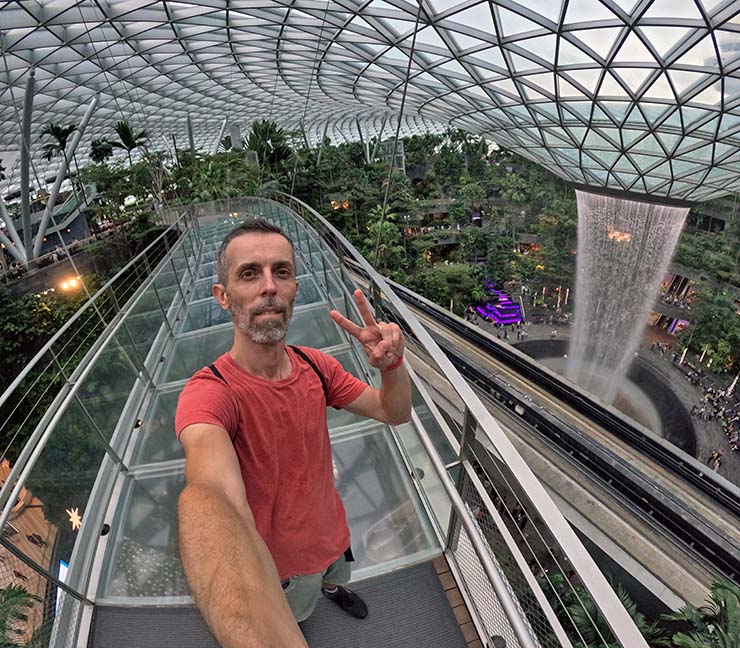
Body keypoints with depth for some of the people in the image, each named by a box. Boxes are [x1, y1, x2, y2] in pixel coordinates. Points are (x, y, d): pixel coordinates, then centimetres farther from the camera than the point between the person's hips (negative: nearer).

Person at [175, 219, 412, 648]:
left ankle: (332, 586, 71)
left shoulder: (316, 366, -17)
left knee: (336, 574, 35)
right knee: (293, 612, 28)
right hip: (282, 560, -4)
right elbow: (210, 499, -54)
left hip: (333, 529, 5)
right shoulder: (209, 393, -35)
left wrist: (392, 365, -34)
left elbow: (395, 413, -11)